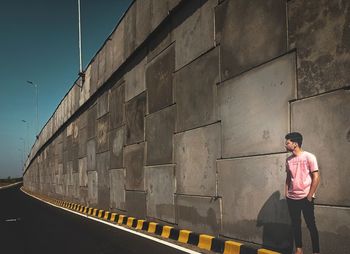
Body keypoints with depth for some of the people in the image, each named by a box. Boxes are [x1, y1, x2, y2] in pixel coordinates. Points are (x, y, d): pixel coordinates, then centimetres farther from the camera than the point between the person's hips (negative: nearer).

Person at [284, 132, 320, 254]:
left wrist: (310, 196, -12)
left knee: (311, 225, 0)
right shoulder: (288, 160, 7)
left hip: (305, 198, -5)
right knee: (295, 224, 11)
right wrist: (286, 193, 7)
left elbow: (316, 177, -10)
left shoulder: (309, 157, -9)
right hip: (292, 198, 5)